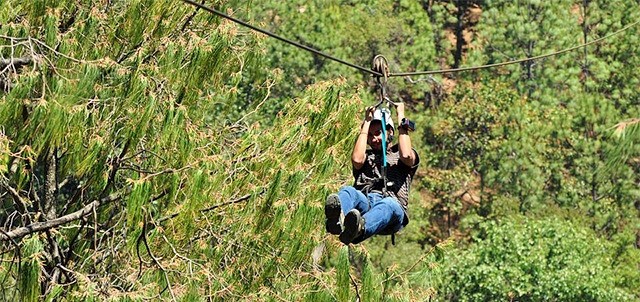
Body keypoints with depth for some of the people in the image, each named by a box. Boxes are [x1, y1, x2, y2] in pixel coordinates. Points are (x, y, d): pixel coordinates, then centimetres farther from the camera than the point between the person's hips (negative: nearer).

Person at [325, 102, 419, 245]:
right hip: (363, 202, 2)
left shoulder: (398, 154, 28)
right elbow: (357, 160, 7)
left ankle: (359, 229, -73)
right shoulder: (367, 155, 34)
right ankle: (337, 219, -69)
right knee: (348, 191, -32)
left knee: (390, 204, -39)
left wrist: (401, 117, 10)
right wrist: (366, 123, 14)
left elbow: (406, 155, 0)